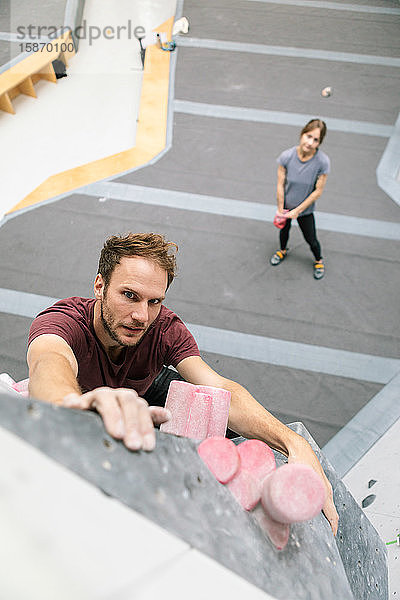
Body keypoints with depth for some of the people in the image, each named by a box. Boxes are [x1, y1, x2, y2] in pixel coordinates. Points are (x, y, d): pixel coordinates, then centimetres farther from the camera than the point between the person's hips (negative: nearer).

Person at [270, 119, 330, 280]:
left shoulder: (323, 162, -26)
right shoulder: (286, 156, -23)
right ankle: (283, 251, 58)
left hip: (305, 209, -2)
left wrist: (298, 210, -16)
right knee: (284, 229, 26)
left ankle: (319, 261, 42)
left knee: (311, 240, 9)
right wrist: (280, 209, -10)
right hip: (286, 205, 2)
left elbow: (318, 191, -18)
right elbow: (280, 185, -14)